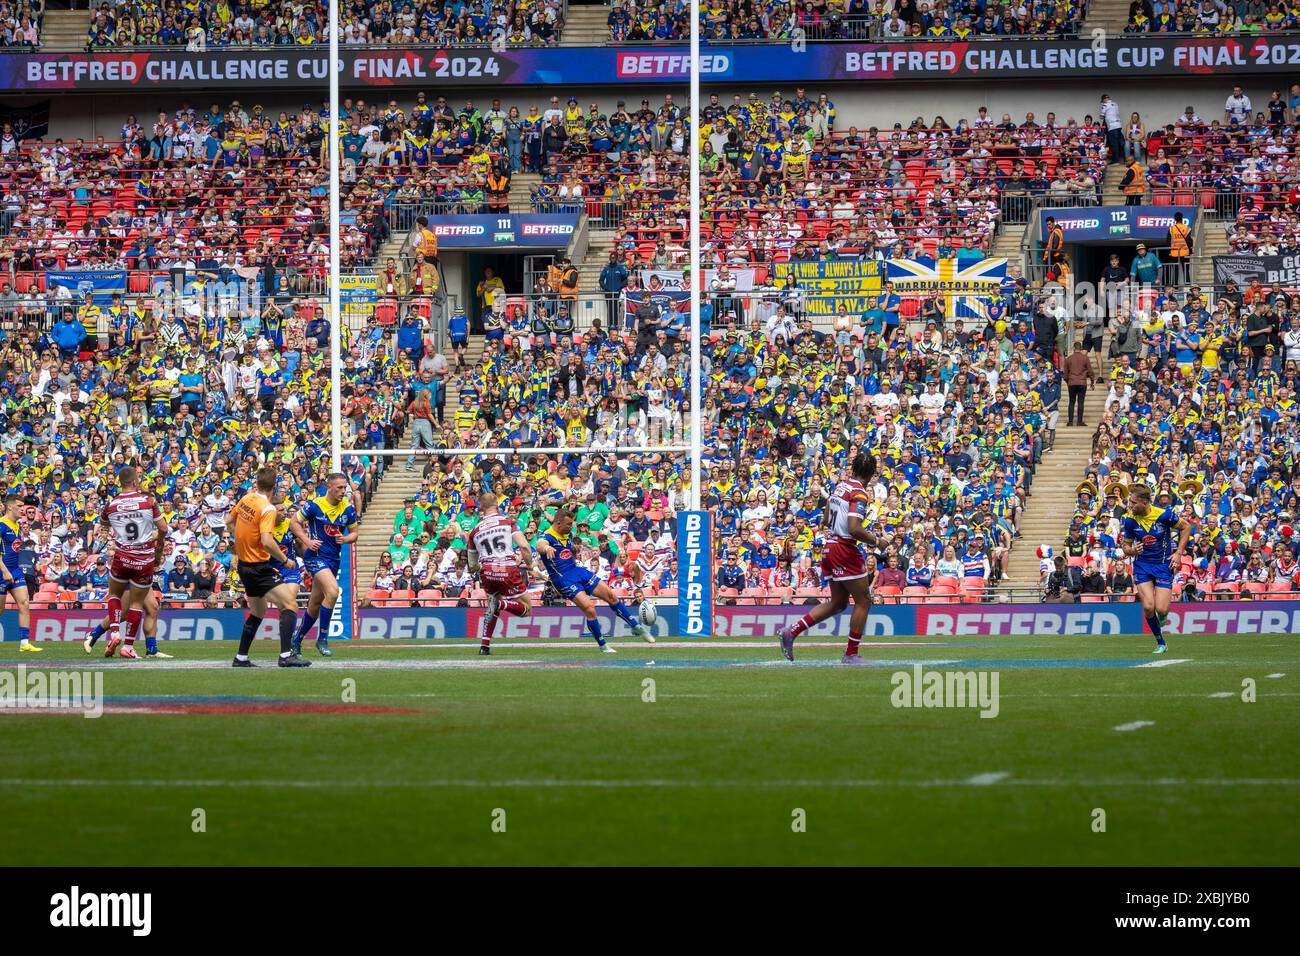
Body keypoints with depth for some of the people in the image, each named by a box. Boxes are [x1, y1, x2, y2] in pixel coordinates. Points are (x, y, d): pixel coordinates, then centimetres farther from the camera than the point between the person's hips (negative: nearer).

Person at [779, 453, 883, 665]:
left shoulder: (840, 486, 10)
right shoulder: (860, 494, -15)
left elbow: (826, 521, 19)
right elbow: (854, 529, -25)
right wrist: (874, 541, -12)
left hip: (831, 546, 9)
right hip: (846, 550, -9)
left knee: (838, 603, 17)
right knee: (863, 601, 3)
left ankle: (791, 631, 10)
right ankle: (851, 654, 5)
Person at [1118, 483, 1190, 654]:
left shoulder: (1164, 514, -14)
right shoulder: (1129, 520, -7)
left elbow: (1185, 527, 2)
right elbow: (1126, 546, 4)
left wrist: (1178, 553, -5)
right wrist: (1132, 551, -21)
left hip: (1164, 564, -2)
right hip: (1142, 565, 2)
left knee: (1161, 610, -12)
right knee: (1148, 607, -15)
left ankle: (1162, 617, 28)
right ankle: (1160, 642, 6)